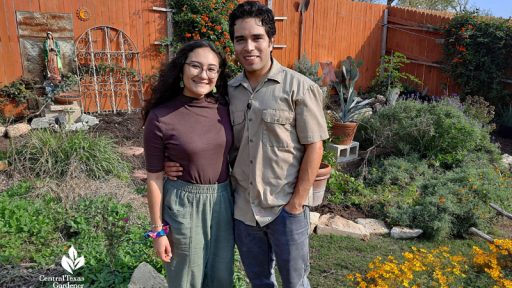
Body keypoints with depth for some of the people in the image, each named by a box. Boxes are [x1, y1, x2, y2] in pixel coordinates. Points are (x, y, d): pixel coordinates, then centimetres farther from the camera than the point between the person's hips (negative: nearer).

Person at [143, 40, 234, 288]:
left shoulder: (223, 109, -3)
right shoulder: (160, 117, -15)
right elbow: (154, 177, -9)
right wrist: (158, 229, -5)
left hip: (222, 200, 4)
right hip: (183, 204, -3)